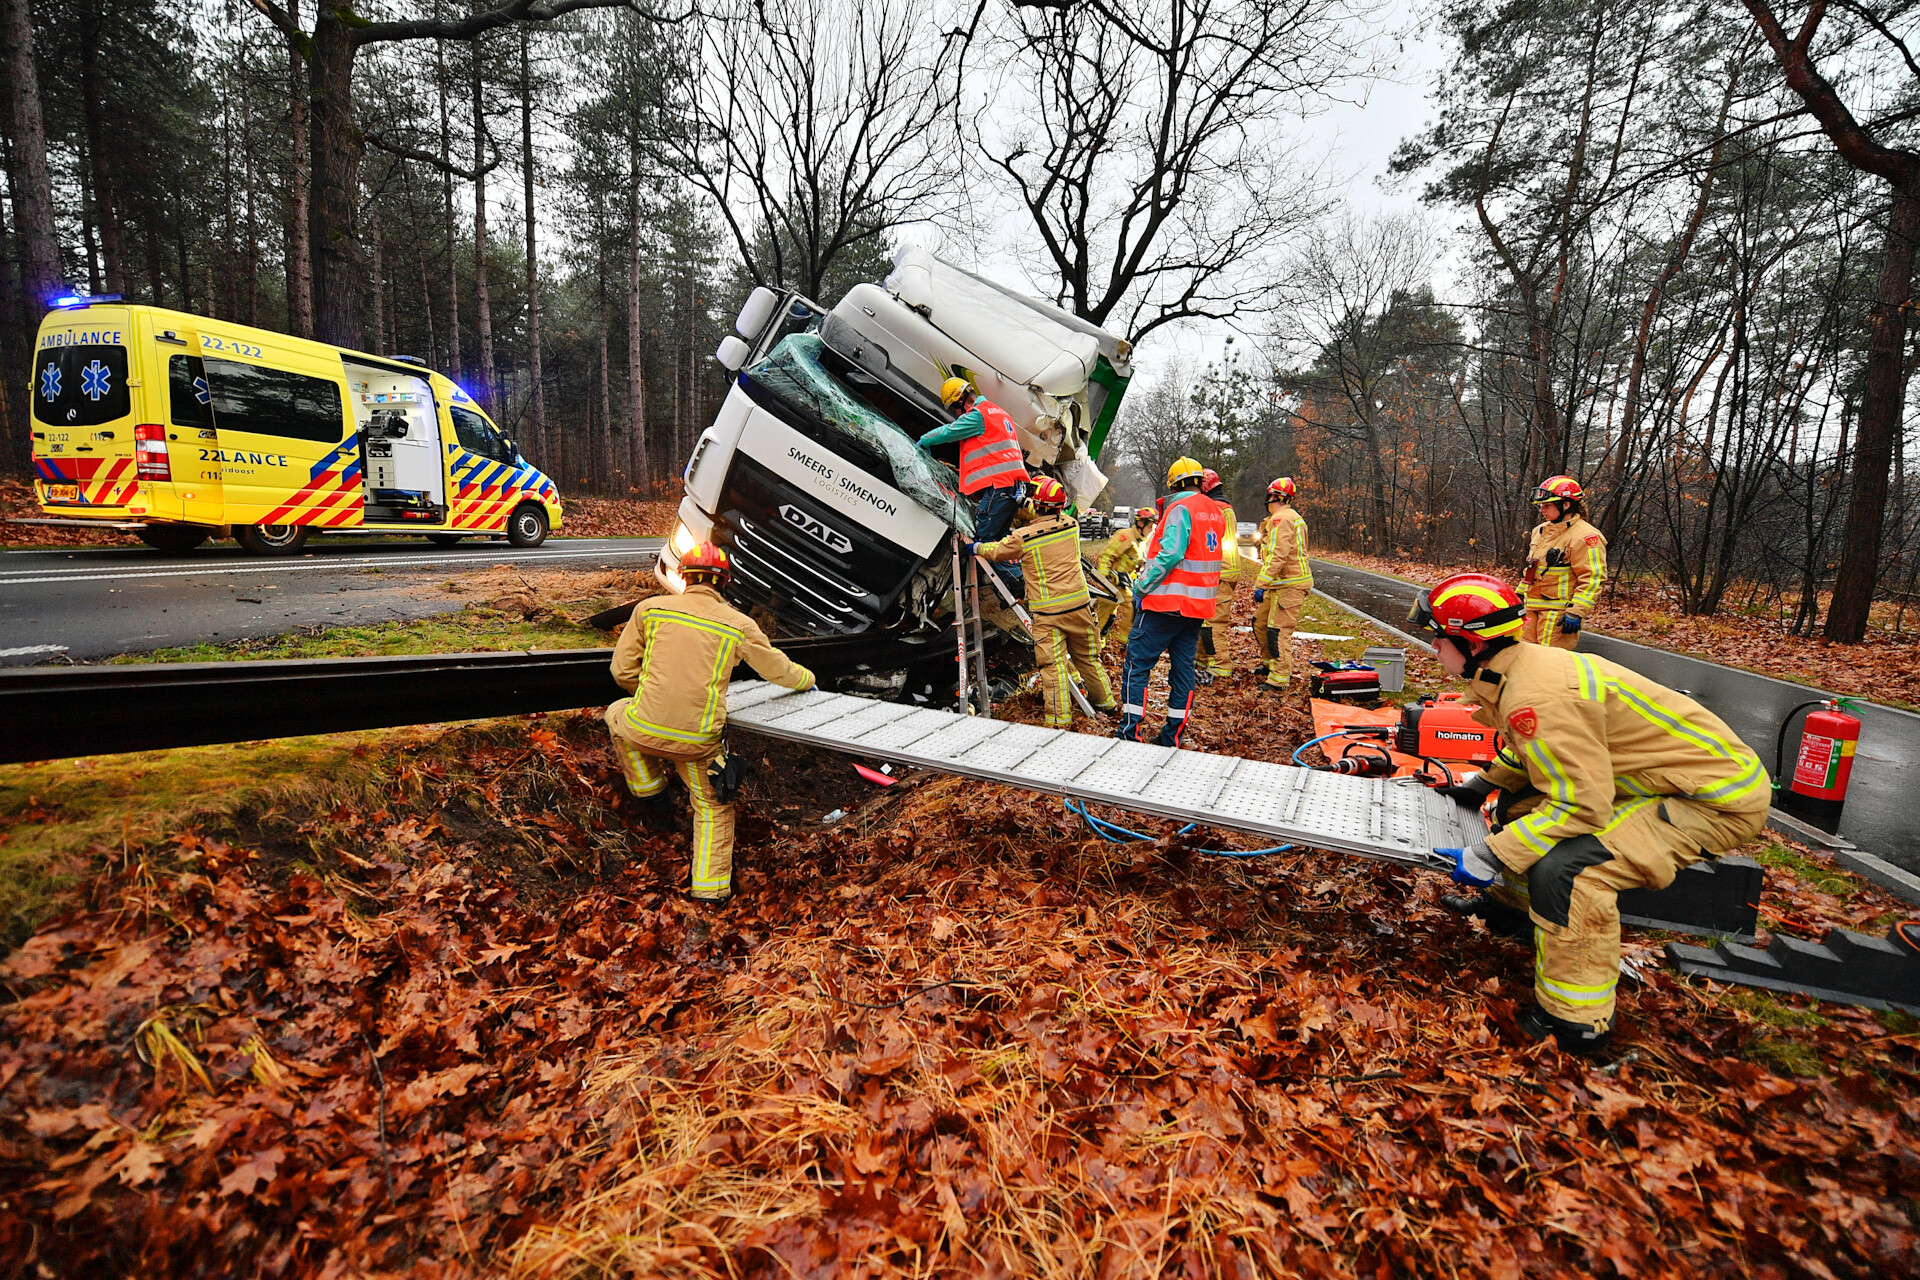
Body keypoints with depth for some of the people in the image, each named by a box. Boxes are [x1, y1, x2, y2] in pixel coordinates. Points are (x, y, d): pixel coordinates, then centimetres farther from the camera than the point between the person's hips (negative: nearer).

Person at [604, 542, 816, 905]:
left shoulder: (650, 608, 2)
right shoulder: (740, 625, 1)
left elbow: (623, 670, 8)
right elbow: (778, 669, 14)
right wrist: (807, 679, 36)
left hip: (644, 730, 1)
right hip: (698, 743, 0)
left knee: (618, 713, 34)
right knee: (713, 805, 22)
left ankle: (653, 799, 37)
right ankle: (711, 886, 18)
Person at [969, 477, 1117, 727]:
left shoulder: (1022, 538, -10)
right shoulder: (1071, 525, 1)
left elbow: (996, 551, 9)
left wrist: (976, 548, 28)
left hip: (1047, 612, -4)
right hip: (1079, 605, 4)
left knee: (1052, 665, -2)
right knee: (1086, 657, 19)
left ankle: (1059, 721, -3)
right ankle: (1105, 703, 35)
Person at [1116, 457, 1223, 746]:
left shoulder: (1181, 508, -12)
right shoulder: (1214, 511, 14)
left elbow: (1170, 554, -22)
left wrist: (1141, 587, -16)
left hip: (1167, 603, -8)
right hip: (1199, 606, 8)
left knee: (1137, 664, -1)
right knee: (1183, 668, 12)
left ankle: (1129, 733, -2)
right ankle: (1172, 736, 18)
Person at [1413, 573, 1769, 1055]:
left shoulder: (1536, 695, -31)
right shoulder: (1522, 666, 0)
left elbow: (1581, 804, -30)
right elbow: (1534, 749, 19)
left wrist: (1490, 856, -28)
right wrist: (1482, 784, 14)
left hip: (1719, 799, -10)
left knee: (1563, 867, -25)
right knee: (1526, 804, 15)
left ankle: (1577, 1021, -8)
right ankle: (1513, 902, 36)